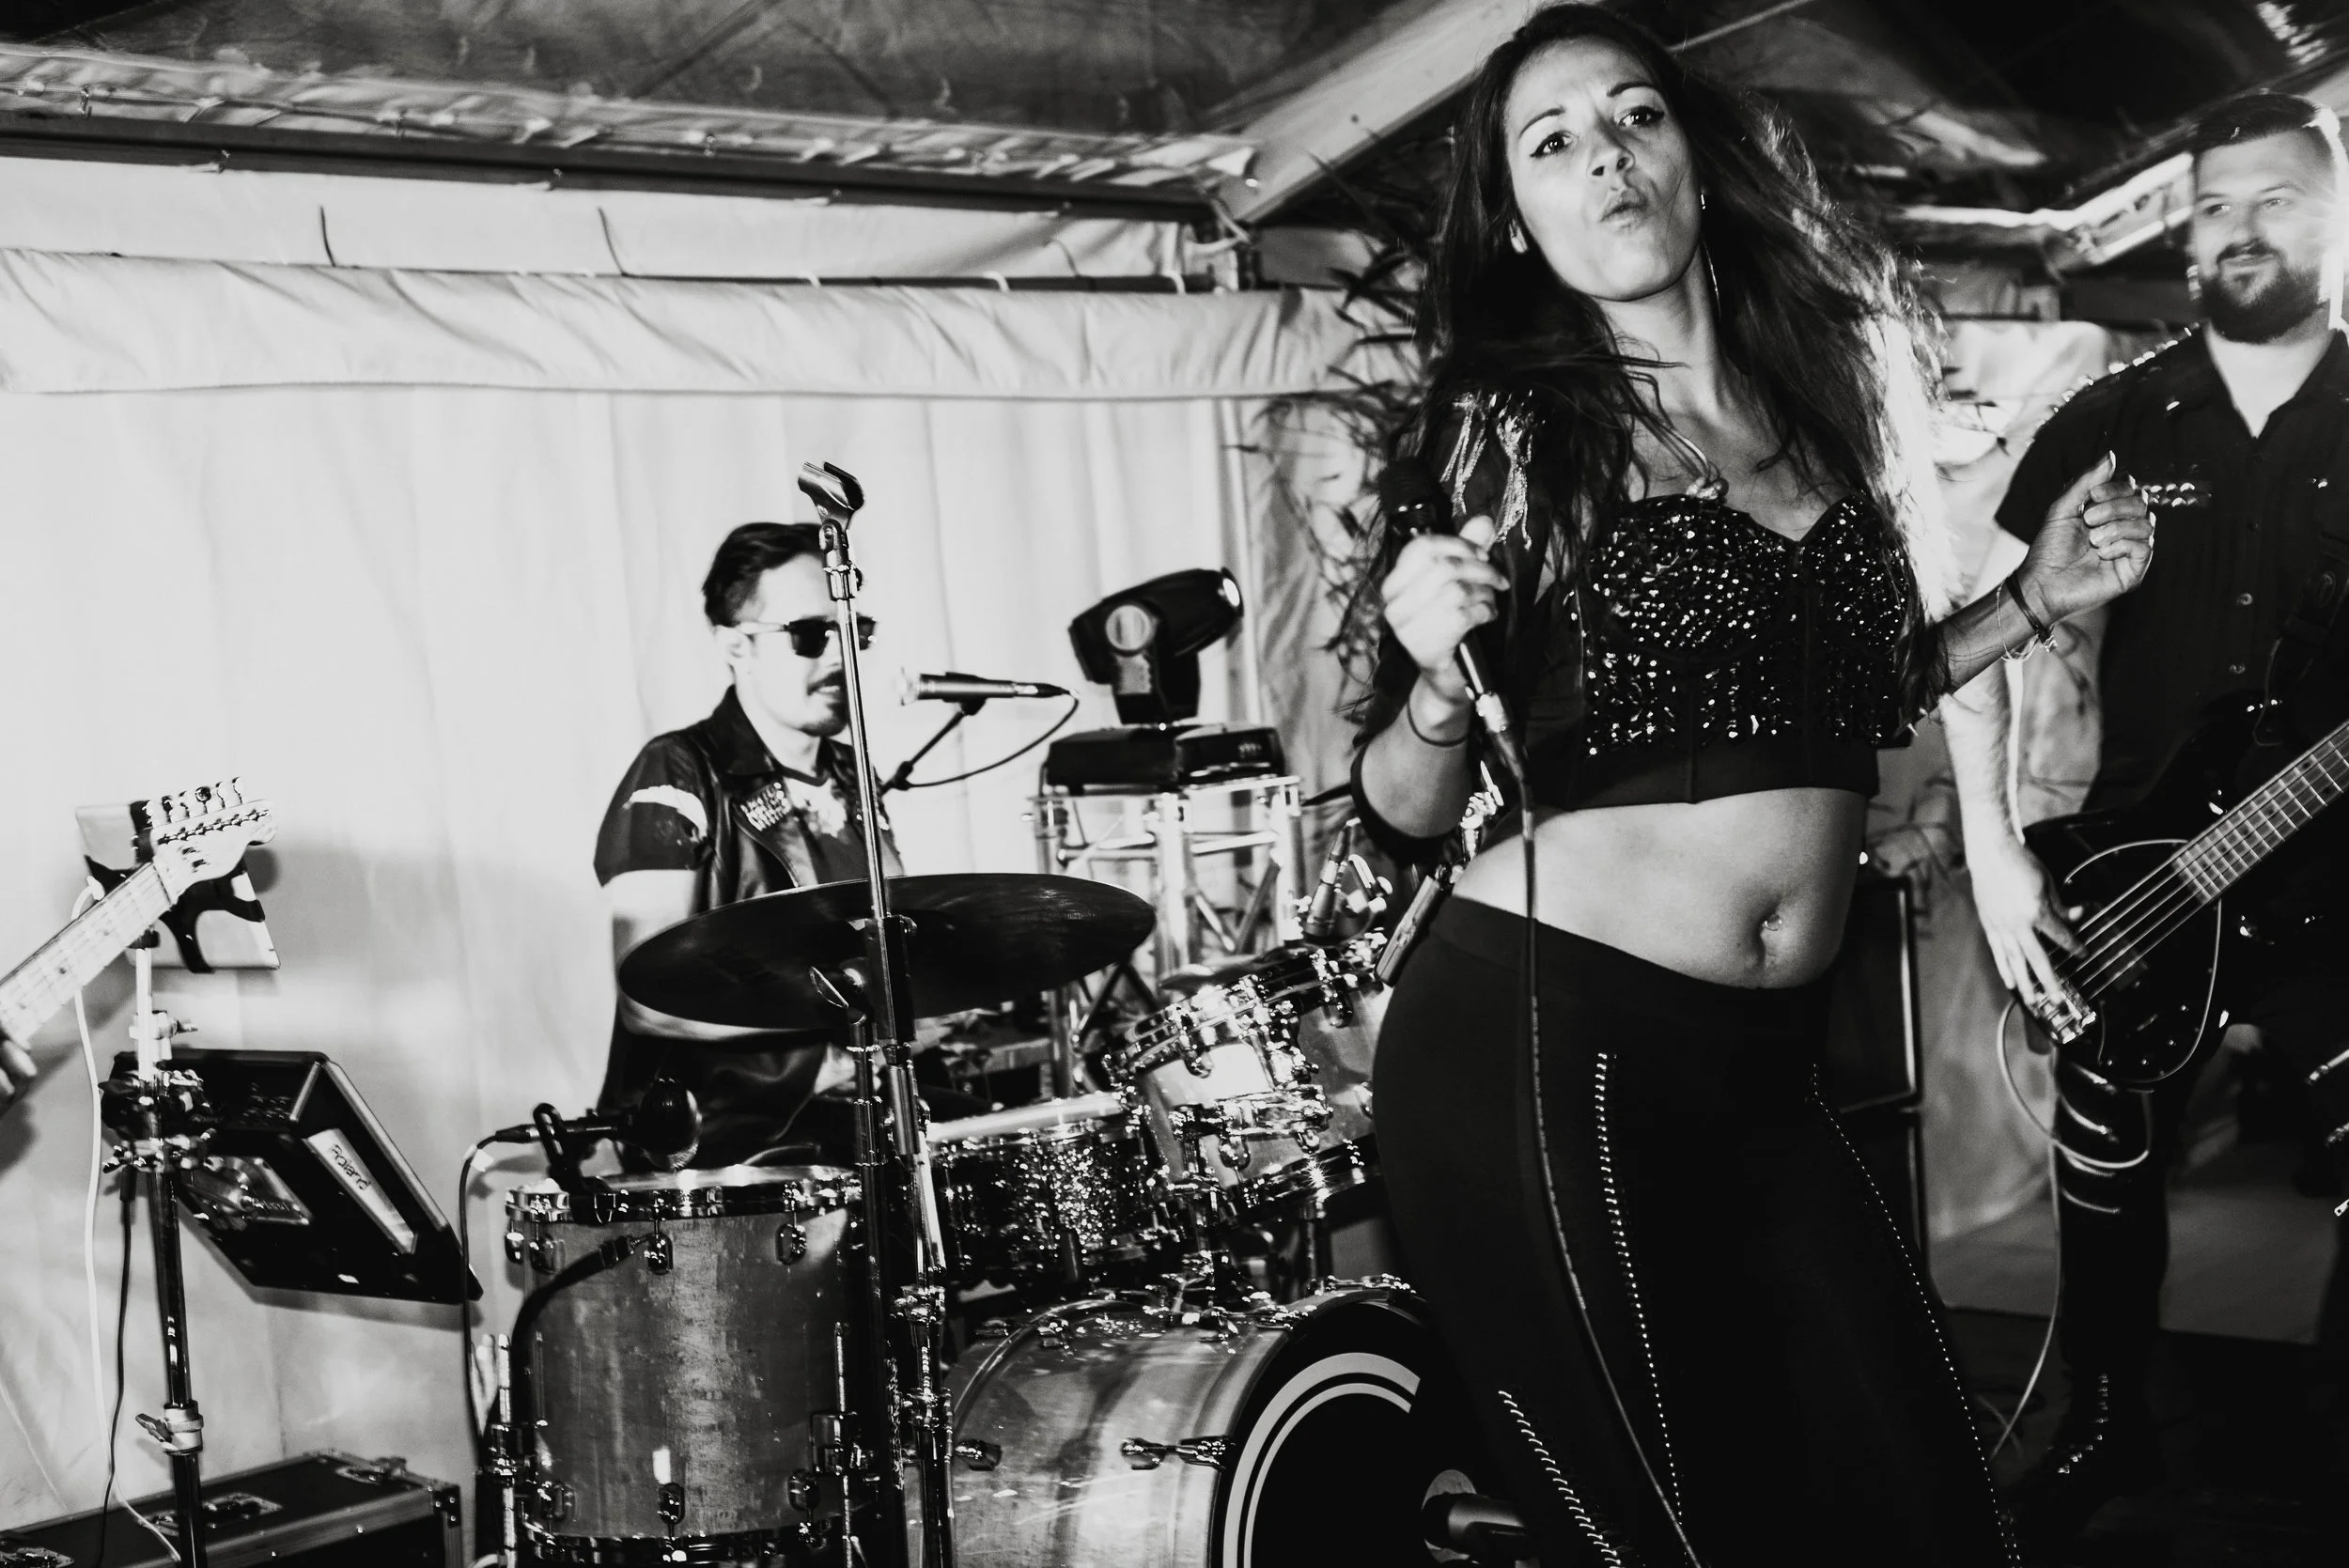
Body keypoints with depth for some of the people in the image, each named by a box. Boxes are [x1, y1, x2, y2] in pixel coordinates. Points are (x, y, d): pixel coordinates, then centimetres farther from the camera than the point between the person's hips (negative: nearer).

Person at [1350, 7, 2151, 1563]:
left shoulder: (1823, 395, 10)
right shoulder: (1508, 432, -6)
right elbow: (1407, 816, -7)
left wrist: (2033, 597, 14)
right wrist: (1439, 677, -26)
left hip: (1763, 1065, 6)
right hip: (1537, 1053, -6)